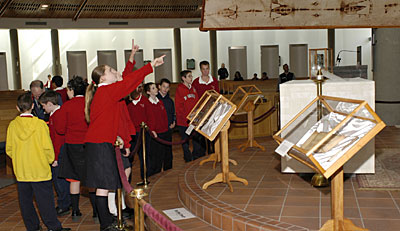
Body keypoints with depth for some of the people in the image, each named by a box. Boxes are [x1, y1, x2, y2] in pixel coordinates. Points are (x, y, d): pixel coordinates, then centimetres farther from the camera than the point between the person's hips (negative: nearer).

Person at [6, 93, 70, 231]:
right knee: (45, 200, 4)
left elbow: (9, 149, 4)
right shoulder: (40, 124, -12)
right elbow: (48, 148, -10)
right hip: (40, 170, -3)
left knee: (25, 201, 13)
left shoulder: (12, 125, -2)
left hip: (20, 171, 3)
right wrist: (50, 160, 8)